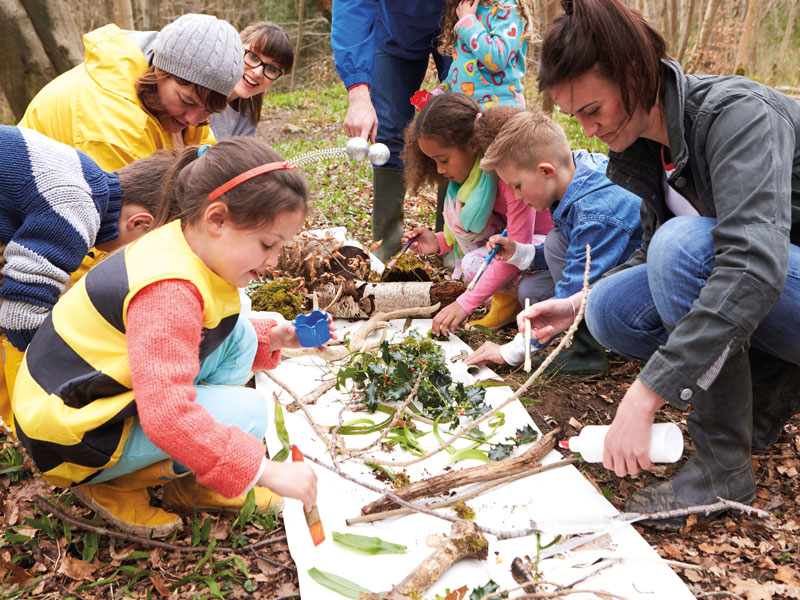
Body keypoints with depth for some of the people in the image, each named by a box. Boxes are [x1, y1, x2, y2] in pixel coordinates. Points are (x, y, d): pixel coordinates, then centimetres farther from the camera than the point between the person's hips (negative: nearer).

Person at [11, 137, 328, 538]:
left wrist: (270, 337, 2)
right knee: (245, 412, -22)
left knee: (238, 335, 0)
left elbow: (186, 334, 18)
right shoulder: (168, 291, -32)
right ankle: (112, 485, -2)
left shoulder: (184, 247, -1)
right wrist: (264, 470, -34)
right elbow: (167, 417, -39)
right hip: (74, 435, -9)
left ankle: (192, 484, 5)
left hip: (117, 391, 10)